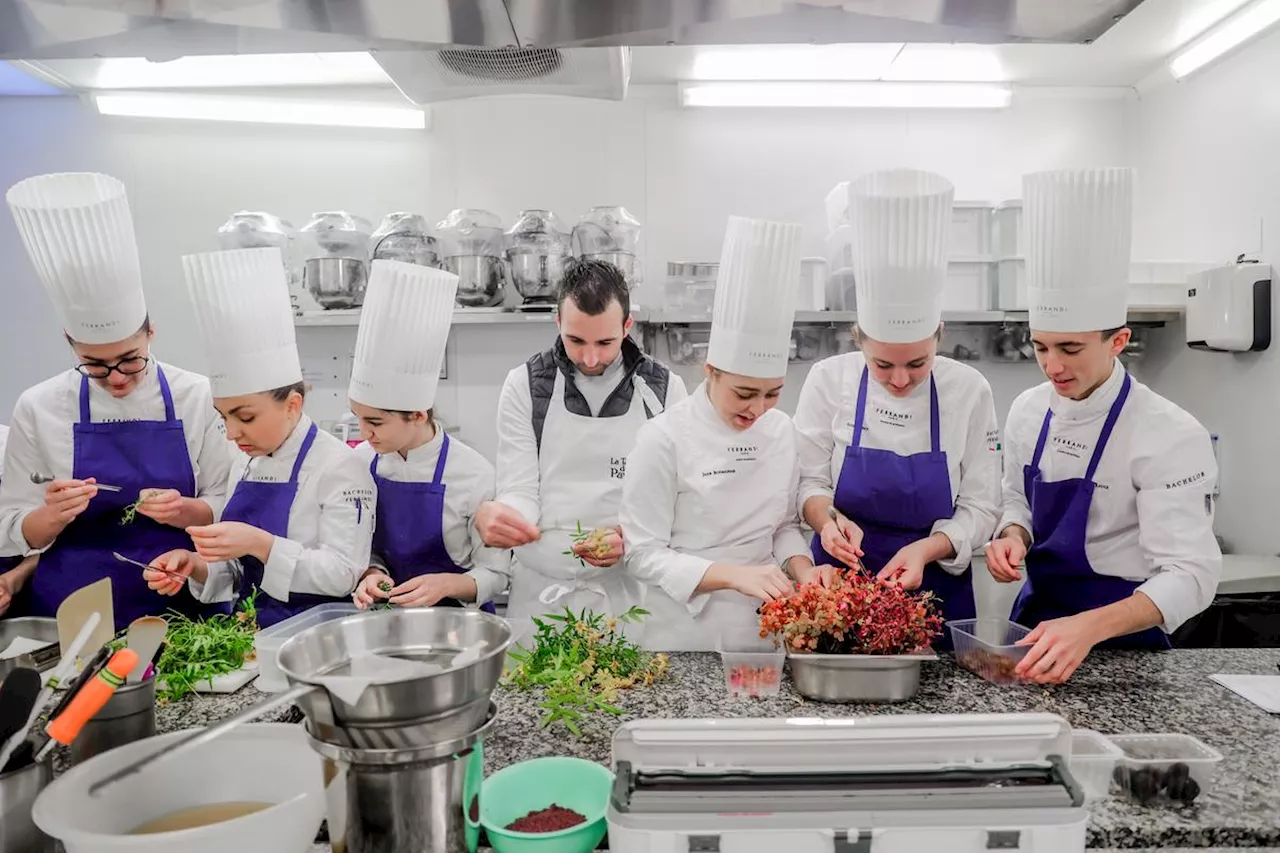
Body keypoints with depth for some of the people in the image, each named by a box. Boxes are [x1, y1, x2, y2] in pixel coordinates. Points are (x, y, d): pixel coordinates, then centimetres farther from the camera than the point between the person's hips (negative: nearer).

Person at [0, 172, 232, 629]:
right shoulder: (39, 409, 1)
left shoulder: (196, 397, -2)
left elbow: (226, 508, 5)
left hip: (182, 605, 0)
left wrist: (185, 511, -15)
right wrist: (53, 516, -14)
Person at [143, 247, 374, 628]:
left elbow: (343, 574, -16)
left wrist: (259, 544, -24)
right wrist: (195, 565, -4)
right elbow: (238, 572, 15)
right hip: (249, 631, 6)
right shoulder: (245, 464, 9)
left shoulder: (339, 466, -13)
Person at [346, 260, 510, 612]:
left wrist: (448, 583, -22)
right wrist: (372, 574, -10)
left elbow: (495, 575, -5)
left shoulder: (473, 475, -14)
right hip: (386, 616, 3)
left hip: (458, 620, -3)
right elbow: (365, 548, 10)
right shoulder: (362, 461, -1)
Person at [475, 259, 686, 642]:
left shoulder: (665, 389, -2)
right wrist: (491, 516, -30)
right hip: (541, 591, 0)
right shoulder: (525, 385, -3)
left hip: (632, 591, 0)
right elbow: (520, 494, -6)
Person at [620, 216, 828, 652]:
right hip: (687, 634, -4)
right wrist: (732, 574, -25)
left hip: (766, 629, 5)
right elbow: (643, 553, -15)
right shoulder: (665, 438, -16)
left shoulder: (780, 430, -1)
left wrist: (802, 568, -10)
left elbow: (785, 524, 10)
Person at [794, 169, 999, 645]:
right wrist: (829, 520, -24)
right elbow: (810, 481, -3)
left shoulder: (969, 391, -9)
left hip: (935, 587, 1)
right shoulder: (829, 381, -9)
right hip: (841, 578, 0)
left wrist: (926, 549, -23)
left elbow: (980, 508, -5)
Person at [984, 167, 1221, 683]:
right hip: (1036, 616, 5)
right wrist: (1014, 536, -13)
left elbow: (1191, 575, -25)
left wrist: (1088, 628, -40)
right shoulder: (1028, 411, -3)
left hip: (1120, 639, -5)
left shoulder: (1171, 437, -21)